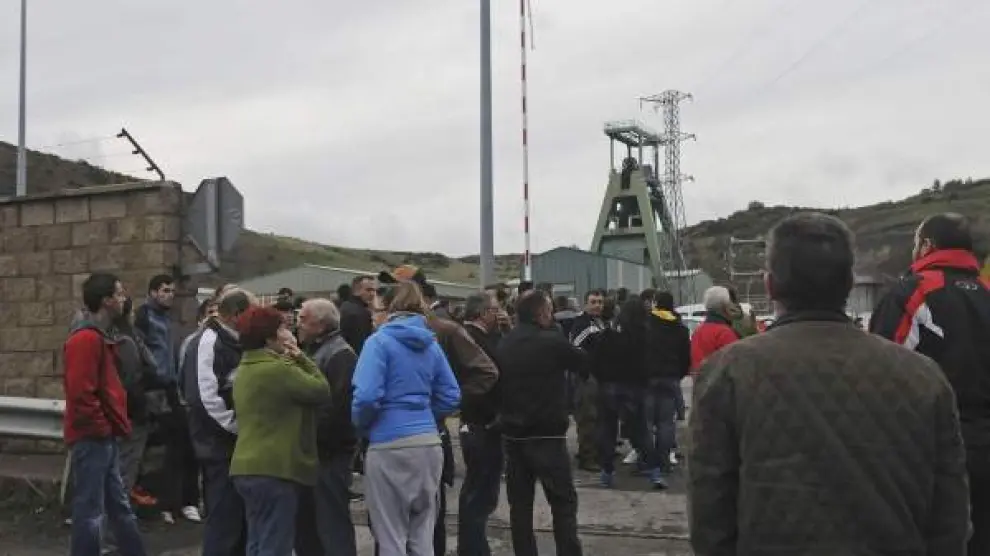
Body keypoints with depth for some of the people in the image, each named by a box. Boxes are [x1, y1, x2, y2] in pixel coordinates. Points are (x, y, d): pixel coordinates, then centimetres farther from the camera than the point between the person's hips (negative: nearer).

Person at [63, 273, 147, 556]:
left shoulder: (100, 337, 15)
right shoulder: (86, 339, -17)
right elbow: (80, 393, -23)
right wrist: (102, 428, -15)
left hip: (104, 436, 10)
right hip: (92, 438, -10)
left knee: (119, 506, 16)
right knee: (90, 511, -3)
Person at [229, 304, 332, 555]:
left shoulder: (245, 370, 15)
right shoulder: (279, 369, -16)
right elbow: (322, 391, -10)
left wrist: (295, 360, 6)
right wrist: (302, 358, -1)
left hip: (248, 468, 10)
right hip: (275, 469, -10)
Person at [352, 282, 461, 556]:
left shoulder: (380, 341, -6)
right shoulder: (431, 344, 10)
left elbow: (367, 396, -16)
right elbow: (450, 398, 10)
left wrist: (361, 425, 2)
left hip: (390, 445, -5)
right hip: (429, 443, 5)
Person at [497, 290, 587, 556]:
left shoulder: (504, 345, 7)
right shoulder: (552, 342, -11)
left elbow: (498, 384, 13)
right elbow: (586, 364, 3)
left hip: (513, 433, 6)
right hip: (547, 434, -6)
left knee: (519, 504, 10)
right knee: (563, 502, 1)